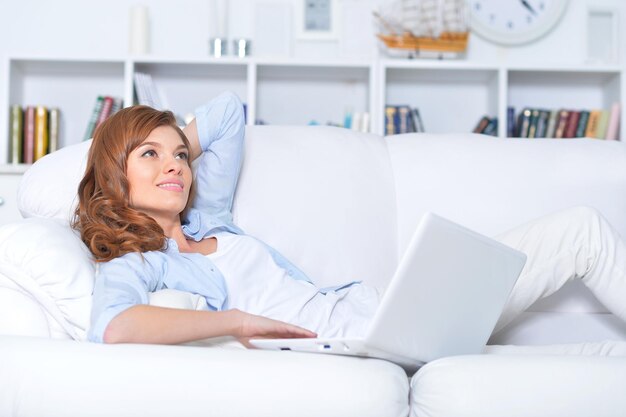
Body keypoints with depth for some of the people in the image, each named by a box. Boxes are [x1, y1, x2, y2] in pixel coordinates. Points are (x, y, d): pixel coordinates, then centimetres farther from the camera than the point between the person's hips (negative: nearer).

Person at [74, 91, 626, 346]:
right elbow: (113, 328, -33)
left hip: (366, 303, 9)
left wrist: (177, 151, 15)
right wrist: (237, 320, -30)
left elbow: (229, 110, 27)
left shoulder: (205, 218, 14)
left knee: (581, 228, 10)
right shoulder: (132, 264, -8)